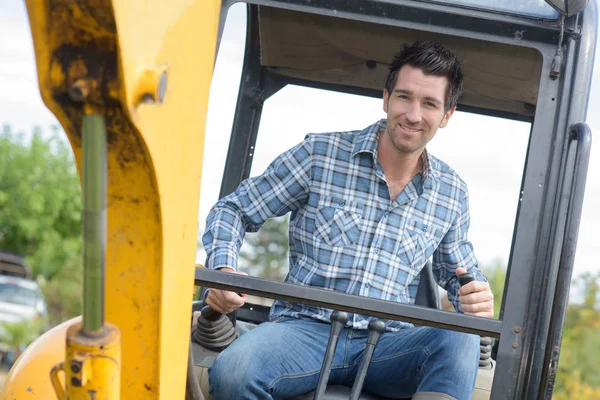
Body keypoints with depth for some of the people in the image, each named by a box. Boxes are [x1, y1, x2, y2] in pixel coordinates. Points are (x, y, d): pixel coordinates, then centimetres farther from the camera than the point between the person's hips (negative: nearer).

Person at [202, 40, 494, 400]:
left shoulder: (453, 194, 10)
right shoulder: (320, 154, 1)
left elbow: (460, 275, 22)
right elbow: (234, 211, 6)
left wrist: (477, 300, -4)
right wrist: (223, 269, -15)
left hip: (387, 344, 3)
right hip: (306, 329, -2)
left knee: (461, 340, -32)